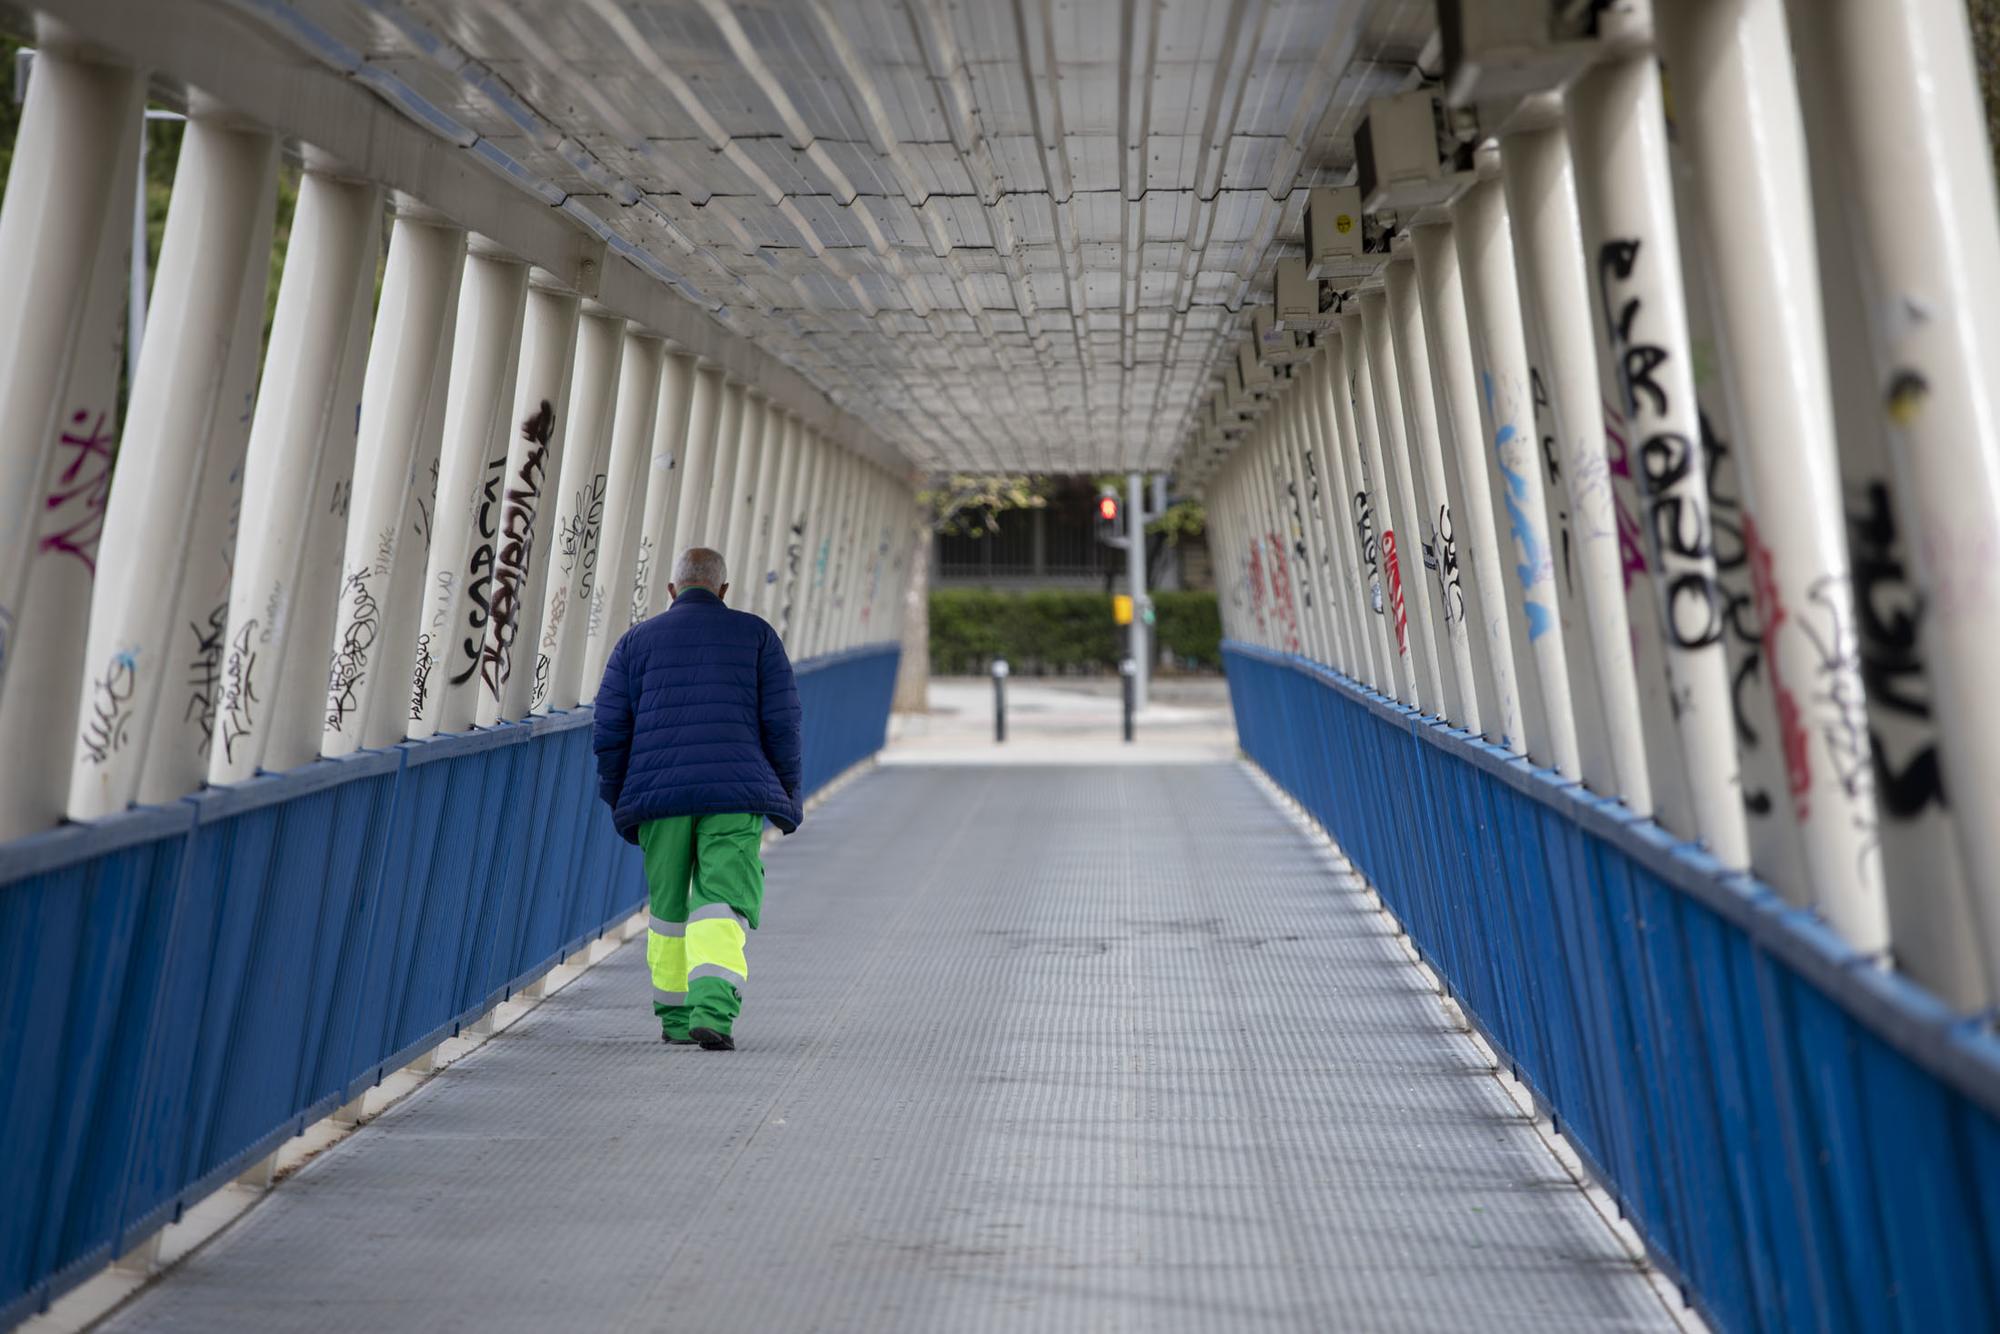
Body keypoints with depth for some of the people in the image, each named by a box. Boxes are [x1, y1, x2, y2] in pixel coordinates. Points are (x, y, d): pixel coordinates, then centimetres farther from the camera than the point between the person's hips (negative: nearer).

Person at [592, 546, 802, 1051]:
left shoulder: (637, 640, 11)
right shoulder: (756, 634, 8)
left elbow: (609, 731, 6)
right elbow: (782, 721, 2)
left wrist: (621, 803, 15)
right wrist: (788, 797, 9)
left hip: (660, 797, 2)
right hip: (735, 798, -1)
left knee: (668, 908, 16)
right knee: (722, 907, -3)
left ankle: (675, 1018, 22)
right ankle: (713, 1010, -23)